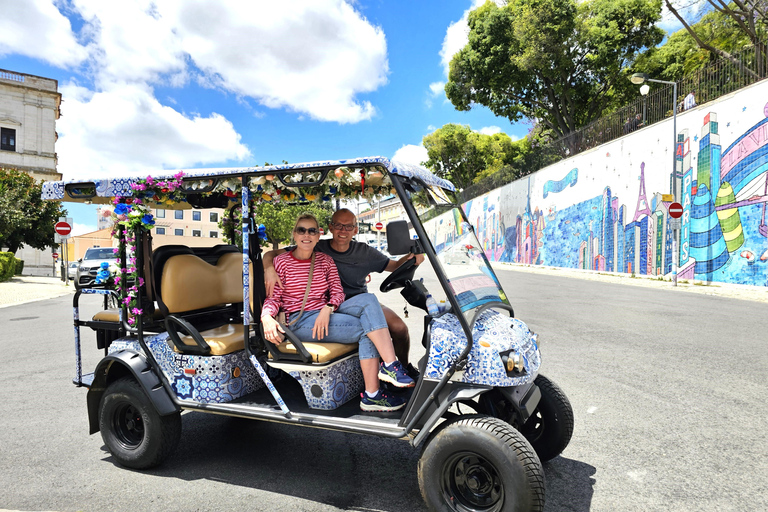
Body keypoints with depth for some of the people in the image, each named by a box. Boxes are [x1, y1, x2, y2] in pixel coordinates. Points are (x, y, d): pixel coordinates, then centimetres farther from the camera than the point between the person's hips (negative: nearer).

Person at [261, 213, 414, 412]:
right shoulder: (282, 262, 2)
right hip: (299, 321, -5)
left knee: (368, 299, -25)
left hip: (325, 315, 5)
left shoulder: (325, 261, 15)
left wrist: (327, 309, -16)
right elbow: (273, 298, -2)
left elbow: (338, 291, 6)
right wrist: (266, 317, -24)